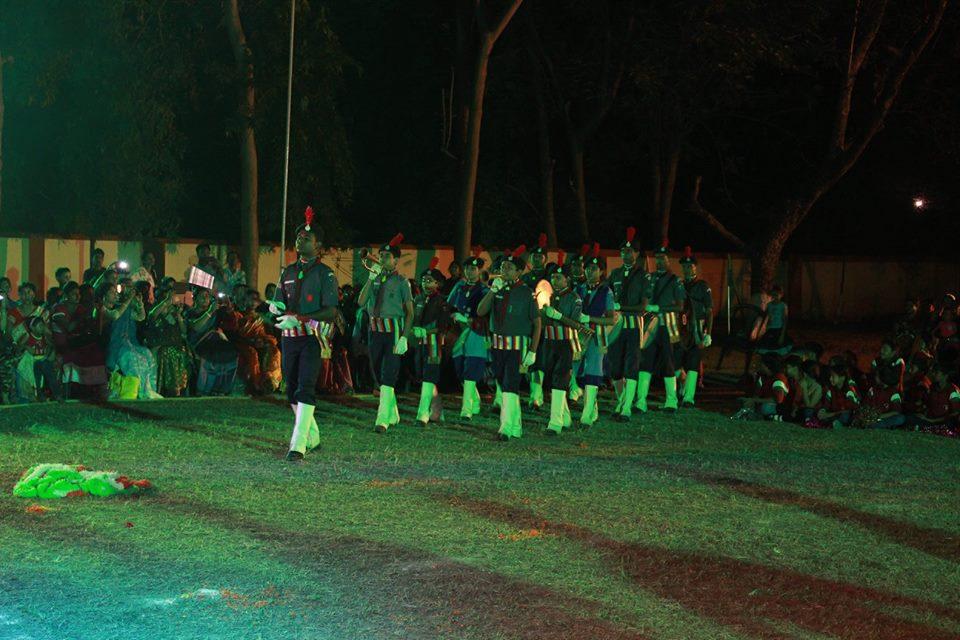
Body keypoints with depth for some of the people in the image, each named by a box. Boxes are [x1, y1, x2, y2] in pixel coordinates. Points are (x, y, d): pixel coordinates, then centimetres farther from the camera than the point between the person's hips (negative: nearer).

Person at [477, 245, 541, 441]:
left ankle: (506, 428, -20)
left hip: (518, 346, -6)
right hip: (498, 344, 6)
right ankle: (516, 426, 26)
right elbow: (480, 311, -3)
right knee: (504, 385, 13)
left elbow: (537, 323, -5)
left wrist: (532, 352, -10)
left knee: (510, 385, -16)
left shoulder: (526, 293, -7)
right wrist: (493, 290, -13)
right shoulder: (496, 289, 6)